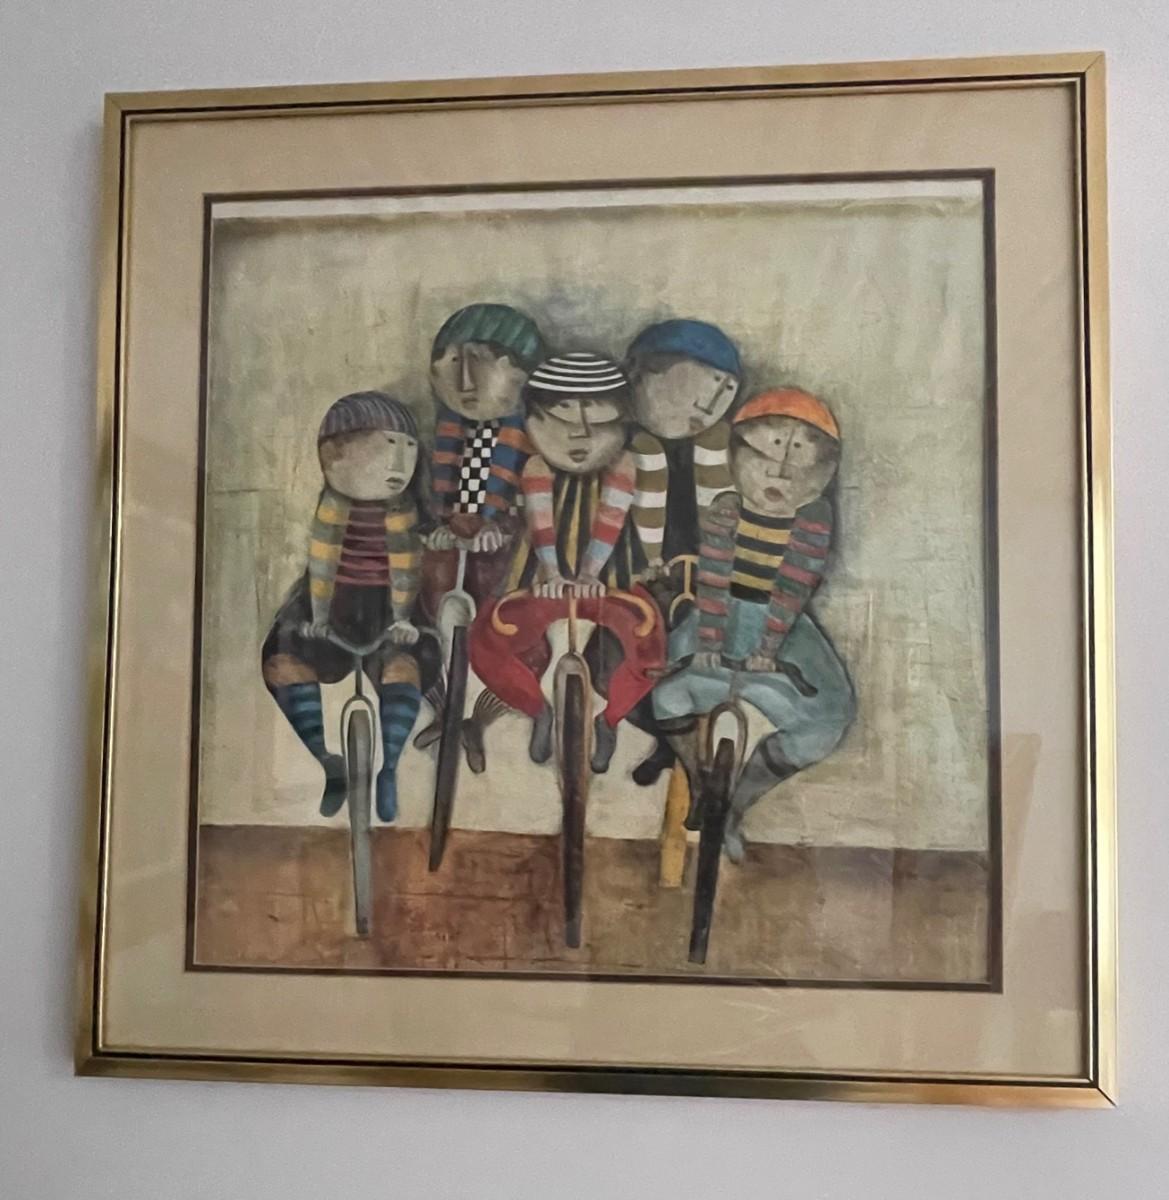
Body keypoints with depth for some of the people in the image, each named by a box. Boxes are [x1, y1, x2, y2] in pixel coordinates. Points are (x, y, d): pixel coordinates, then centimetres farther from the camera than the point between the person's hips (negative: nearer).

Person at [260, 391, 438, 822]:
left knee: (404, 658, -28)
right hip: (334, 596, 1)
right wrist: (319, 617, -13)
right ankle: (326, 762, -21)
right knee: (286, 657, -19)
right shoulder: (333, 501, -14)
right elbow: (323, 560, -13)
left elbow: (405, 563, -7)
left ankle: (388, 765, -26)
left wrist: (401, 618, -8)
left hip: (382, 601, -1)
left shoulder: (400, 507, -12)